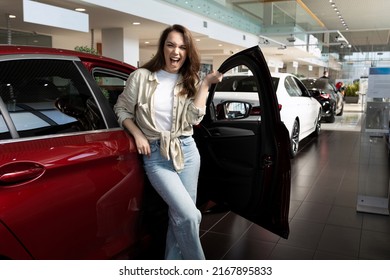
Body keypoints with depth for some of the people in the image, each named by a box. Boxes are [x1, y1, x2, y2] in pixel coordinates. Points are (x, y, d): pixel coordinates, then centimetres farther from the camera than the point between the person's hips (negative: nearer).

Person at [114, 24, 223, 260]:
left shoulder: (190, 82, 7)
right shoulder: (141, 77, -3)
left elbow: (193, 119, -8)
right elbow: (122, 110, 6)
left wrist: (205, 84, -11)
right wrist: (138, 135, -7)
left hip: (187, 151, 4)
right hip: (156, 155, -4)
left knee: (180, 215, 9)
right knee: (189, 215, -15)